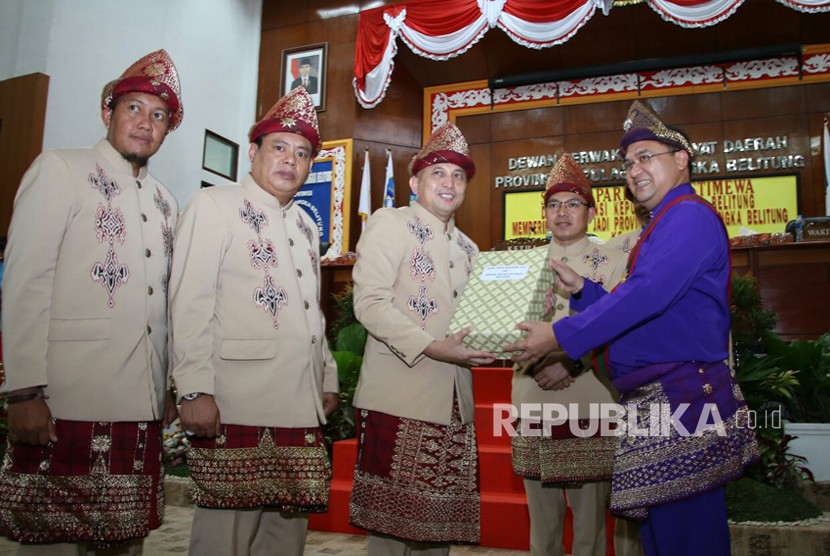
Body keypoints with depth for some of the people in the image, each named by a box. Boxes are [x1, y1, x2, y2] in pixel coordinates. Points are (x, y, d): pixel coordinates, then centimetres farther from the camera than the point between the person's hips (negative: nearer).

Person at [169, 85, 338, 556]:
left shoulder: (306, 224, 22)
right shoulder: (213, 205, 0)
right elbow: (191, 303, -9)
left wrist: (329, 380, 19)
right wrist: (195, 390, -16)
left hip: (301, 407, 7)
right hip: (237, 405, -7)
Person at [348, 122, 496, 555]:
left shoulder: (466, 248, 20)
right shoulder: (389, 223, -1)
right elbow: (369, 301, -12)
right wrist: (431, 348, -21)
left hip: (454, 405, 7)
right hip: (400, 398, -6)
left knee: (440, 519, 10)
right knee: (393, 521, -1)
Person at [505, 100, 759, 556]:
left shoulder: (690, 215, -10)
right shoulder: (661, 226, 22)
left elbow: (645, 295, -23)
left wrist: (561, 335, -21)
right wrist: (581, 289, 8)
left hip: (682, 399, -10)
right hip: (654, 403, 10)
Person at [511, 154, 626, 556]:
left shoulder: (613, 263, 3)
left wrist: (571, 364, -16)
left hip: (590, 401, -3)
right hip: (533, 401, 3)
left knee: (590, 515, 3)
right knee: (542, 518, 11)